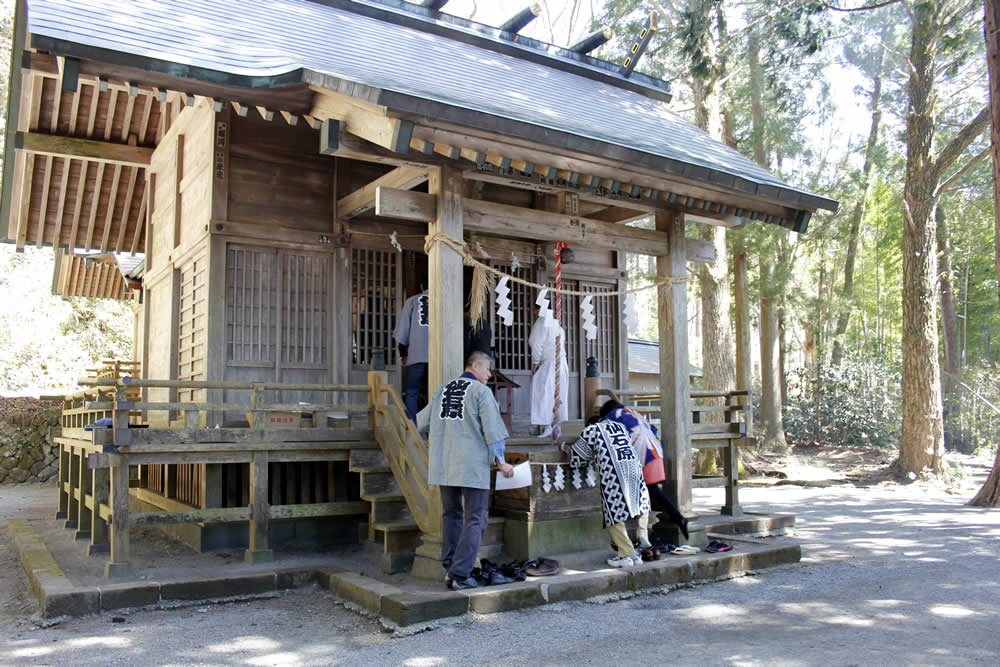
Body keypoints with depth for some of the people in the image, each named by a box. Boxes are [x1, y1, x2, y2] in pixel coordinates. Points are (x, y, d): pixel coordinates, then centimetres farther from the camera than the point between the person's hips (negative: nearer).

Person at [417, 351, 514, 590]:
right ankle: (460, 574, -7)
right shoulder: (480, 391, -4)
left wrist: (432, 446, 34)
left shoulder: (443, 389, 14)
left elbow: (421, 423, 18)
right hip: (472, 465, -6)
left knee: (451, 514, 18)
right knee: (475, 519, -1)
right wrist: (500, 461, 0)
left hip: (443, 464, 6)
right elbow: (492, 429, -9)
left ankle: (450, 567, 16)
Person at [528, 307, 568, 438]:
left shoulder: (541, 321, -6)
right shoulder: (557, 323, 17)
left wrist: (535, 362, -5)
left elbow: (537, 343, -11)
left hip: (547, 364, -8)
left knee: (544, 394, -9)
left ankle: (547, 426, -16)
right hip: (561, 363, 8)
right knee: (558, 397, 8)